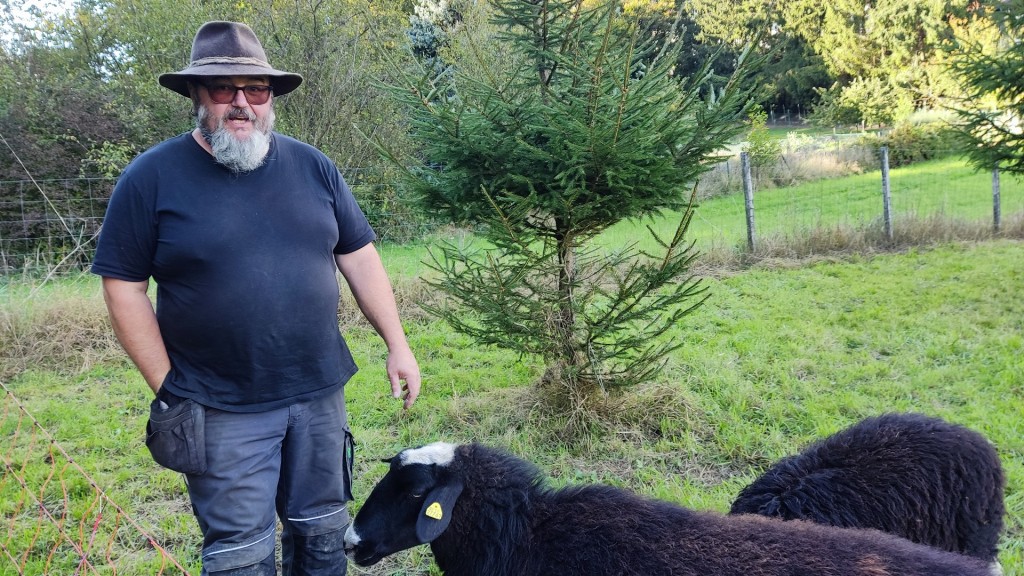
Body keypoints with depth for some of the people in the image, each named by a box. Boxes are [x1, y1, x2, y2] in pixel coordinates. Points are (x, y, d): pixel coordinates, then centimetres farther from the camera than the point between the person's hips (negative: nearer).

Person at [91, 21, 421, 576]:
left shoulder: (313, 167, 3)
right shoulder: (151, 178, -7)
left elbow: (359, 257, 7)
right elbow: (124, 286, -5)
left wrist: (397, 346, 3)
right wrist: (166, 385, -8)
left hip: (319, 395, 4)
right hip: (222, 411, -3)